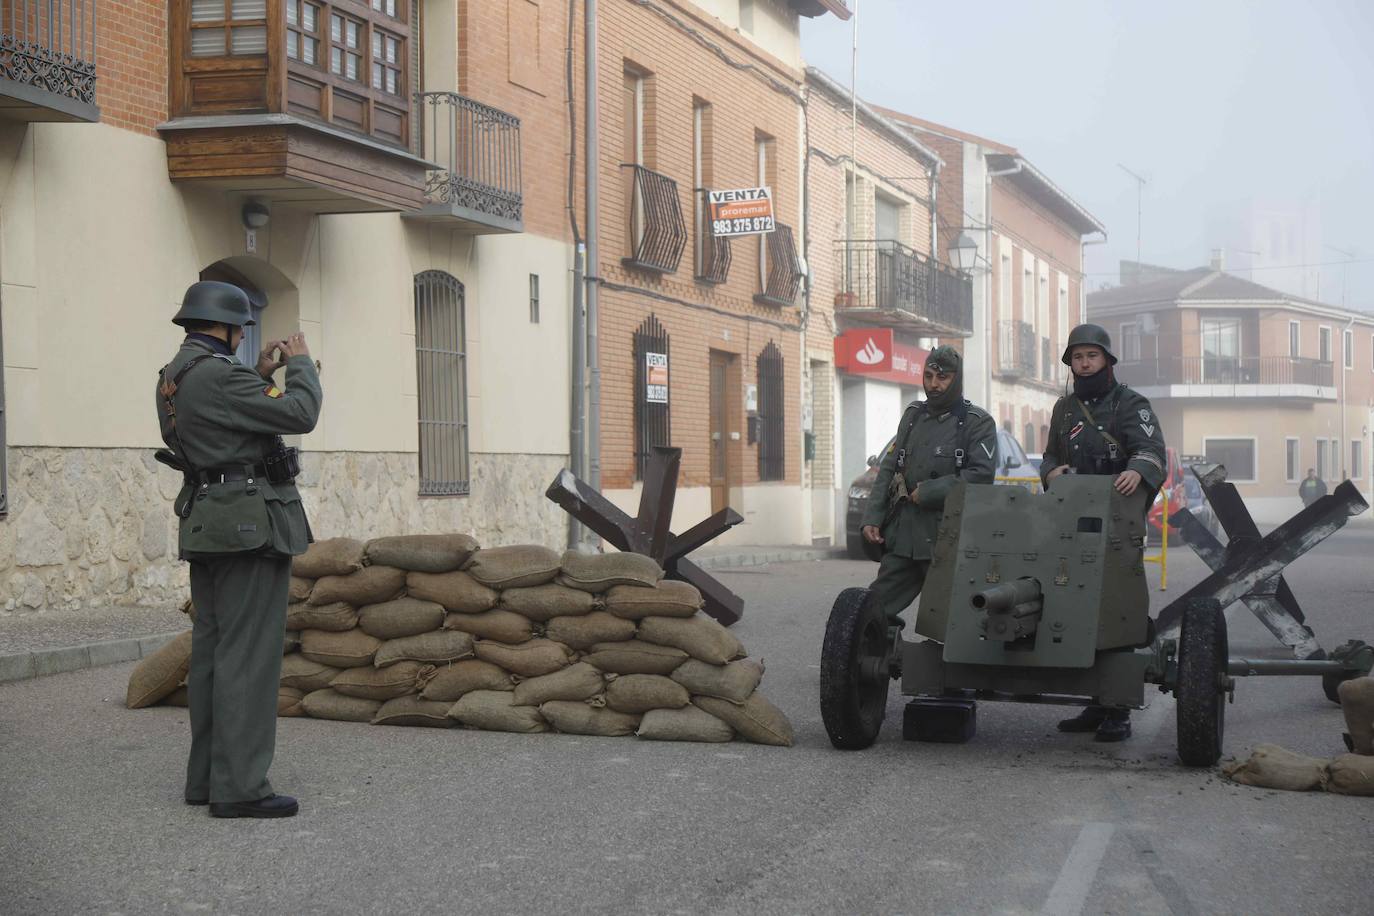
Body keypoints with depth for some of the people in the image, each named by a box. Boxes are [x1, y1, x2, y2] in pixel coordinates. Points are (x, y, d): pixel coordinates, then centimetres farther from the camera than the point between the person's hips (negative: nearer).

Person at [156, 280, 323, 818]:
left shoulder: (174, 378, 13)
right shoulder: (218, 375, -17)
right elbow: (299, 414, -17)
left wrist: (262, 374, 18)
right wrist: (300, 363, -2)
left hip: (207, 529, 10)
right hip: (250, 527, -10)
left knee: (211, 652, 12)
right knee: (248, 655, -8)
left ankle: (205, 776, 18)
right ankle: (239, 787, -8)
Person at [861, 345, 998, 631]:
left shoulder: (978, 423, -1)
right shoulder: (913, 415, 16)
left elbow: (981, 474, -14)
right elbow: (888, 469, 16)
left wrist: (927, 493, -13)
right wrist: (872, 517, 5)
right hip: (902, 535, 5)